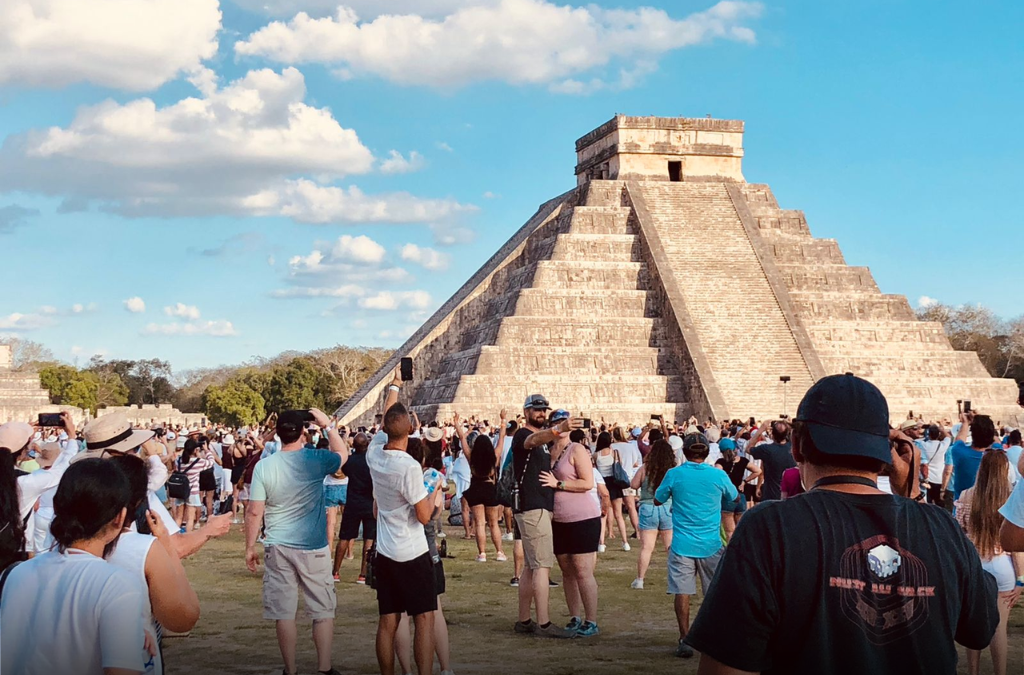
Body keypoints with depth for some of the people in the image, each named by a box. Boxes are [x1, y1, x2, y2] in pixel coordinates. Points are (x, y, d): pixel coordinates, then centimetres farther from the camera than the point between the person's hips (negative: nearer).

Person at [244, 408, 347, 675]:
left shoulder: (264, 466, -6)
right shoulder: (316, 459, -8)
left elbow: (254, 512, -5)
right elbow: (343, 453, 15)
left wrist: (250, 547, 5)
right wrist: (328, 425, 18)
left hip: (278, 548, 1)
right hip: (313, 548, 0)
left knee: (284, 612, 6)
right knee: (323, 610, 10)